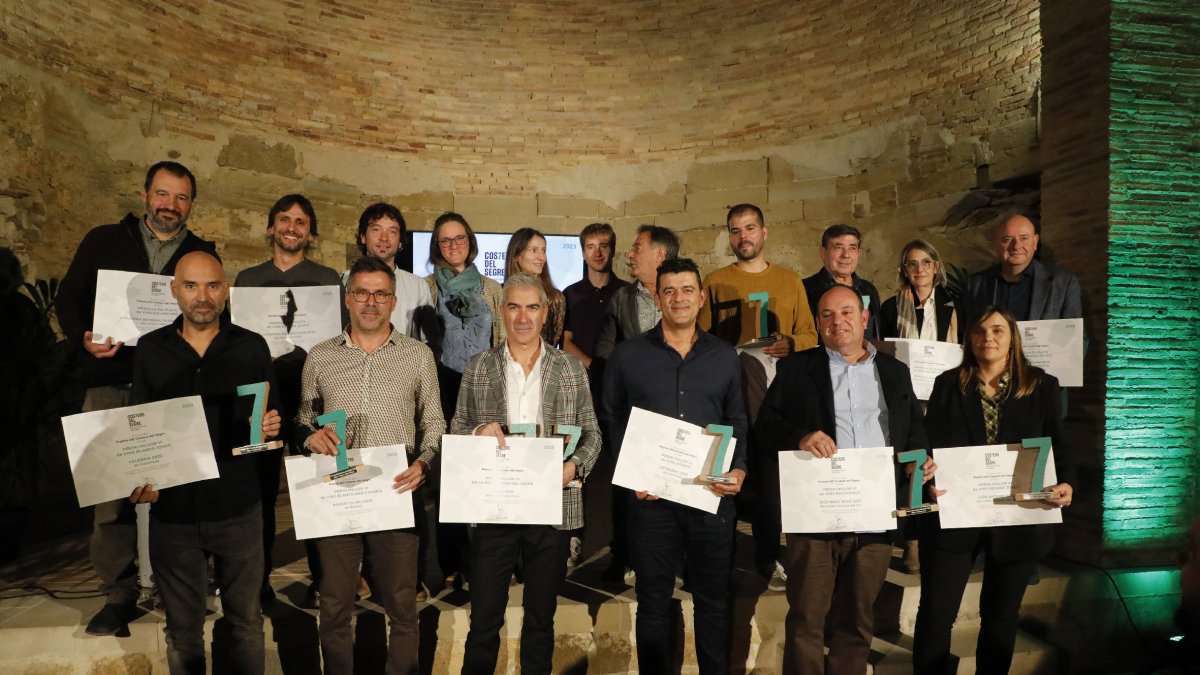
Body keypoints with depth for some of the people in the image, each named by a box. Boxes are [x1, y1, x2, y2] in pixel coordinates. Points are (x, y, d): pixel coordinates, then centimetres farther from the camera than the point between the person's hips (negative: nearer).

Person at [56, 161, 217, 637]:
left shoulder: (203, 254, 13)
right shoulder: (103, 242, 12)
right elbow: (68, 299, 11)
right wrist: (85, 339, -7)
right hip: (111, 384, 0)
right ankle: (119, 593, 11)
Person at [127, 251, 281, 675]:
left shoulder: (252, 347, -1)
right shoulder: (150, 349, 2)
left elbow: (275, 420, 3)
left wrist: (272, 428, -20)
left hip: (238, 509, -1)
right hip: (172, 512, 1)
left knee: (246, 622, 12)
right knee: (182, 630, 16)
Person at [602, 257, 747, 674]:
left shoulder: (725, 357, 8)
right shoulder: (627, 355, 3)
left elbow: (738, 421, 10)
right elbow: (611, 420, 5)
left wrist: (739, 470, -5)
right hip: (651, 496, -1)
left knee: (714, 599, 11)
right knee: (653, 600, 11)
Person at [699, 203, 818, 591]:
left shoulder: (790, 280, 16)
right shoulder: (716, 282, 10)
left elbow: (810, 335, 12)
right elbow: (701, 339, 4)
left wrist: (790, 344, -9)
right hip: (731, 386, -2)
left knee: (769, 472, 4)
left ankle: (767, 557, 18)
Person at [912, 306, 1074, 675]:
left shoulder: (1042, 386, 4)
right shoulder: (948, 384, 4)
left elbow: (1057, 446, 2)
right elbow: (928, 442, 1)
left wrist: (1066, 483, -18)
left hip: (1018, 519, 1)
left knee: (1000, 615, 16)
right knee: (935, 612, 1)